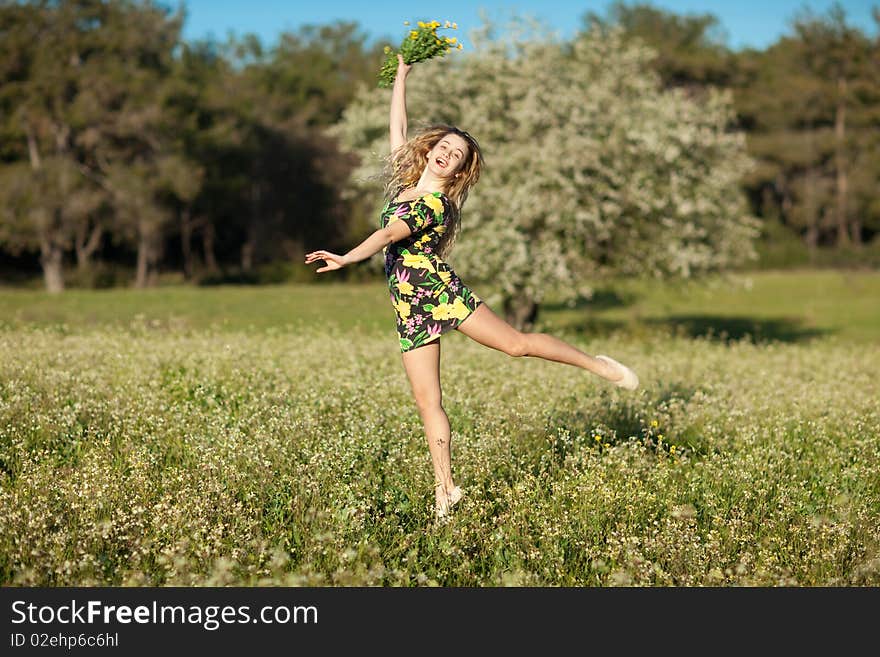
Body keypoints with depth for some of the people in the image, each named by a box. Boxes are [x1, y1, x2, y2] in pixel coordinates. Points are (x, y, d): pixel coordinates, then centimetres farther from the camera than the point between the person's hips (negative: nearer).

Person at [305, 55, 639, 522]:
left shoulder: (437, 204, -7)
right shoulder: (403, 179, 14)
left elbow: (387, 235, -20)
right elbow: (397, 125, 19)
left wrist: (346, 259, -28)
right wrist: (402, 73, 20)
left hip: (440, 289, -5)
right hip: (408, 308, 6)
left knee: (516, 343, -11)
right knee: (427, 402, 0)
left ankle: (596, 364, 8)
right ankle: (445, 489, 3)